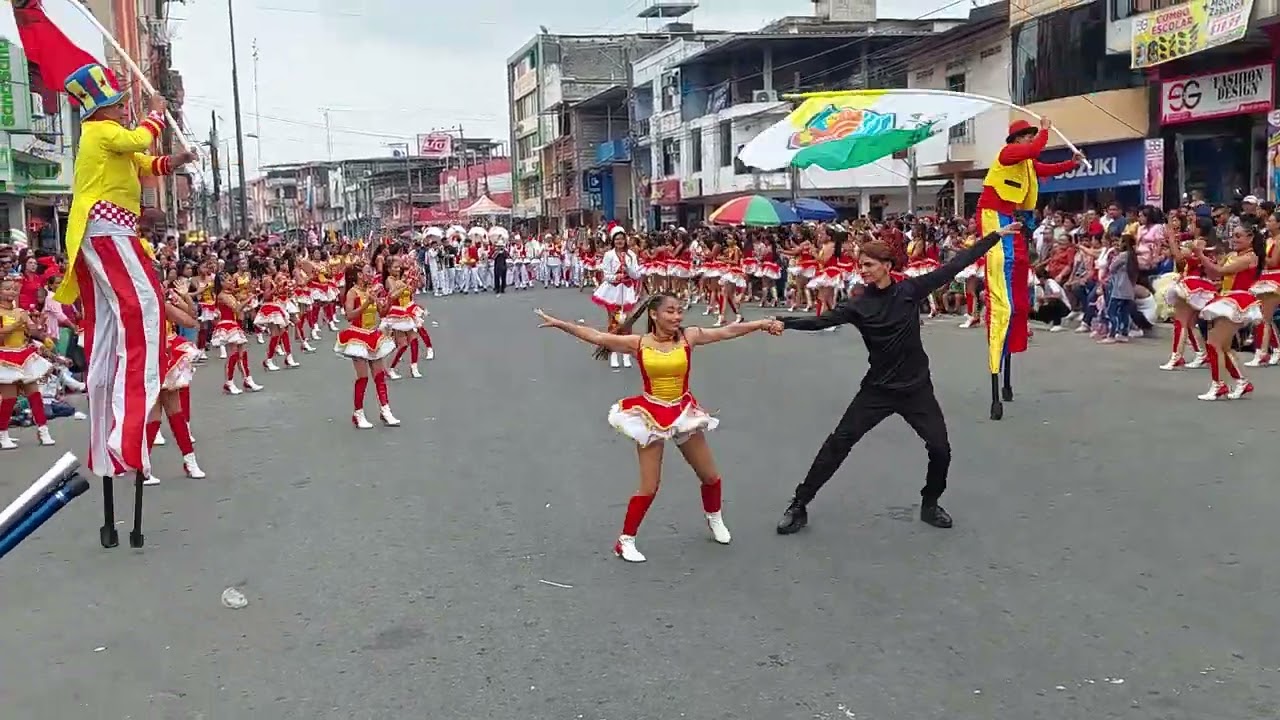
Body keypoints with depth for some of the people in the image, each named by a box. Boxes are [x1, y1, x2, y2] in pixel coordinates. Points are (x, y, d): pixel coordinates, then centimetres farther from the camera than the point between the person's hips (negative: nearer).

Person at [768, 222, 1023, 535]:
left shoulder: (910, 290, -7)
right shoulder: (858, 304, -8)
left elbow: (954, 265, -4)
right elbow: (823, 319, -21)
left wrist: (997, 236, -3)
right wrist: (785, 323, -39)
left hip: (916, 388, 1)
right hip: (878, 389, -1)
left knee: (940, 448, 1)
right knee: (838, 444, -4)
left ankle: (930, 505, 28)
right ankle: (799, 507, 4)